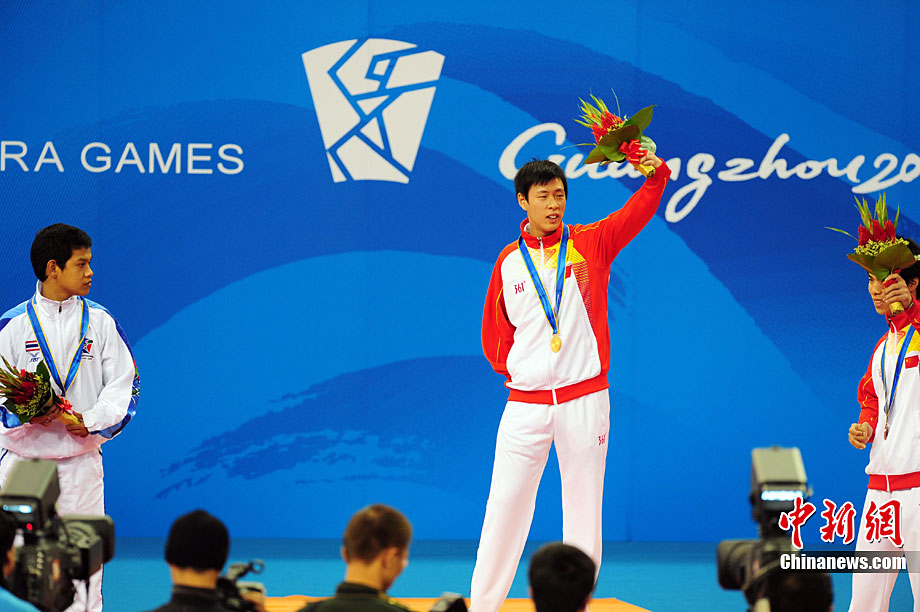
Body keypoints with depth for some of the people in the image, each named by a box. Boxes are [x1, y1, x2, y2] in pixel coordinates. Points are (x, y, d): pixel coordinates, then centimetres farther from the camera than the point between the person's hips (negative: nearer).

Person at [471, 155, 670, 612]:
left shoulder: (591, 243, 2)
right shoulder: (509, 261, 7)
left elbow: (638, 213, -12)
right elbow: (494, 330, 16)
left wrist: (656, 175, -29)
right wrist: (509, 365, 3)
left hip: (584, 398, -1)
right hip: (526, 400, 1)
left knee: (583, 507, 3)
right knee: (505, 505, -2)